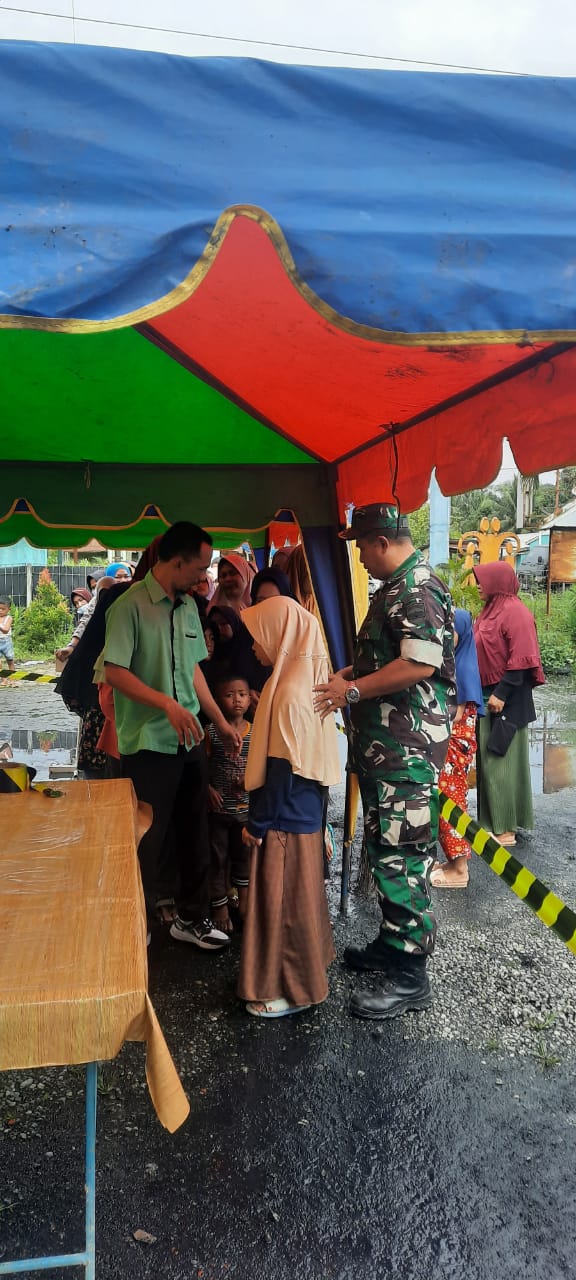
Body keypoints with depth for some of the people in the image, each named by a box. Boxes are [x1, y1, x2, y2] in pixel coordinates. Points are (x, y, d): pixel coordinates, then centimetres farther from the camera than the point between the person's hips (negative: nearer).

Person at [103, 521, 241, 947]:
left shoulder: (189, 606, 10)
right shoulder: (131, 606, -13)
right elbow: (114, 671, -17)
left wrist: (221, 722, 16)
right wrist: (167, 704, -25)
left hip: (190, 740, 7)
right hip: (148, 744, -7)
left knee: (194, 832, 13)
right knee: (152, 836, 6)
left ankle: (191, 917, 28)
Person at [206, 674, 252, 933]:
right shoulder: (211, 732, -8)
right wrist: (208, 788, -18)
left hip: (245, 807, 3)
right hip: (218, 808, -2)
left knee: (243, 855, 17)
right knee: (217, 857, 8)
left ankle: (244, 902, 34)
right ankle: (220, 907, 22)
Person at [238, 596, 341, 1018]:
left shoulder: (289, 691, -24)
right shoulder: (304, 679, 5)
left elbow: (282, 768, -23)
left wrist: (258, 823, -15)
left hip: (286, 816, -9)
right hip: (303, 810, 9)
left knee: (284, 900, 5)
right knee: (295, 897, 21)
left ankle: (293, 988, 21)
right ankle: (302, 975, 37)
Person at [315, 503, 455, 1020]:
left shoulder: (418, 589, -15)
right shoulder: (396, 588, 18)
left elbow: (421, 662, -26)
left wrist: (353, 690, -19)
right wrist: (350, 673, 14)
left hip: (407, 750, -11)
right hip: (384, 746, 11)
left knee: (400, 859, -5)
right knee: (386, 851, 19)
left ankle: (409, 977, 5)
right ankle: (392, 944, 33)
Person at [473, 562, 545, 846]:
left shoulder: (515, 612, -14)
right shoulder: (490, 611, 13)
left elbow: (521, 659, -19)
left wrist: (502, 693, -22)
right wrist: (487, 693, 15)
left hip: (506, 699, -9)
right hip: (488, 695, 9)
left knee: (502, 761, -5)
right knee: (488, 759, 12)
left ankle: (506, 828, 3)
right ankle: (492, 821, 21)